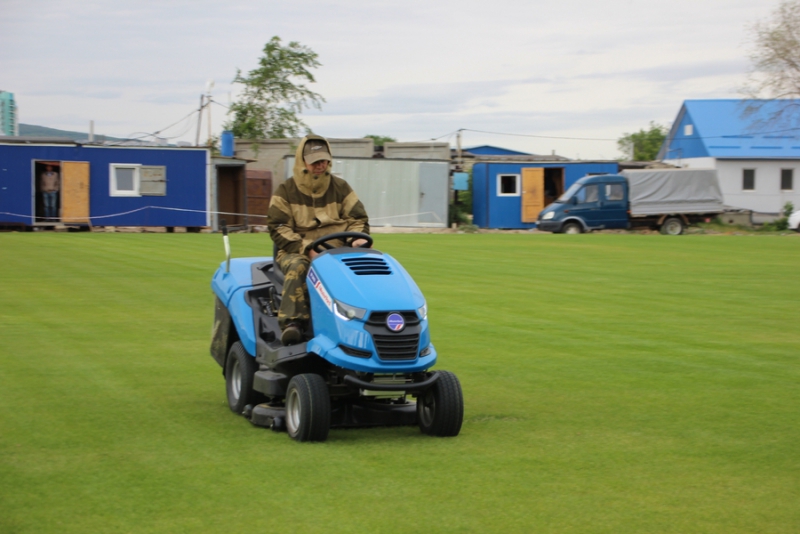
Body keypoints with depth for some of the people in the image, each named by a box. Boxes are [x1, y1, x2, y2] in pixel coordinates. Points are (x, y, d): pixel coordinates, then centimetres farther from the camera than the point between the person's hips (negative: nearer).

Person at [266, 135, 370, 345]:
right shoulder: (286, 192, 4)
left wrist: (357, 239, -12)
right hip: (296, 251, -2)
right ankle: (292, 323, -42)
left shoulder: (341, 188, 13)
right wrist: (307, 249, -17)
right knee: (297, 267, -38)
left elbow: (358, 219, 12)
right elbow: (278, 228, -3)